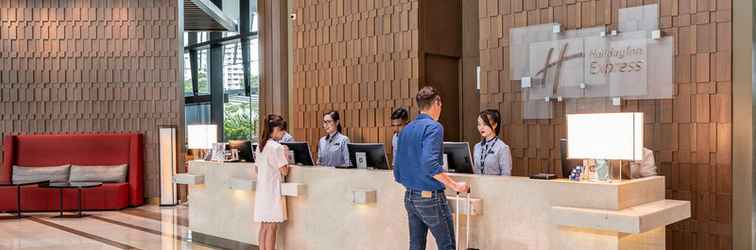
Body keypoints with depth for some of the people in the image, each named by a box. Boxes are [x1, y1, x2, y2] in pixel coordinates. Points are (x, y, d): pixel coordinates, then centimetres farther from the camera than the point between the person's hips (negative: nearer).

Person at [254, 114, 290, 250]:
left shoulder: (260, 146, 10)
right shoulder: (276, 147, -15)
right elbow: (284, 171, -15)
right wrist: (285, 154, -3)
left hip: (262, 190, 8)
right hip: (273, 190, -8)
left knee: (264, 226, 13)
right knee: (271, 227, -2)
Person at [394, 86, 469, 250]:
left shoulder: (405, 130, 11)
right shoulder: (433, 127, -12)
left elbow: (397, 173, 11)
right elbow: (429, 164, -26)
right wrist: (455, 185, -19)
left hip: (409, 197, 8)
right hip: (431, 196, -8)